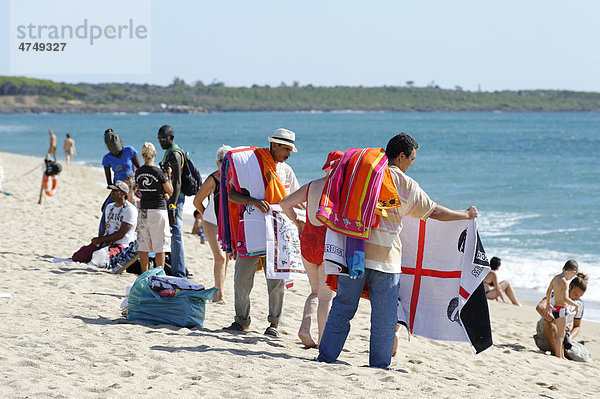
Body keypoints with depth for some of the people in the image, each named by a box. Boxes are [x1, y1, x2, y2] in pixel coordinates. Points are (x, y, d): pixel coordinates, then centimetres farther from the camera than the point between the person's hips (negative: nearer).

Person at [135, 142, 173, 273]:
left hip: (143, 211, 5)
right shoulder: (159, 172, -12)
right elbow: (170, 192, -3)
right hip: (158, 210, -5)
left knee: (143, 246, 10)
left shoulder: (138, 172, 2)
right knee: (160, 247, 0)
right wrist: (168, 176, 10)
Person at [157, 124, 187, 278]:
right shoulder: (169, 152, 18)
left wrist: (172, 207, -26)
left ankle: (178, 273, -10)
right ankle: (176, 271, 18)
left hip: (174, 198, -11)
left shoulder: (174, 154, -15)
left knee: (175, 235, -10)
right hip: (167, 198, 11)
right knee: (174, 235, 13)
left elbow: (177, 182, -21)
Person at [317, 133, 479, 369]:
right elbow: (434, 212, 5)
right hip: (386, 255, -3)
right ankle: (379, 364, 9)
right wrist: (466, 215, 18)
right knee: (384, 315, 6)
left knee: (342, 307, 9)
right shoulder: (407, 185, -2)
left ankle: (326, 356, 8)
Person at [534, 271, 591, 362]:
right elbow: (539, 308, -33)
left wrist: (570, 338, -10)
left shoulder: (579, 304, 4)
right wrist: (556, 322, -44)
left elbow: (577, 326, 13)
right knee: (547, 320, -40)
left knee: (586, 359, -17)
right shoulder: (555, 295, -13)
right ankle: (557, 353, -30)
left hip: (564, 335, 5)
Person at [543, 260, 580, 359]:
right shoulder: (564, 282, -20)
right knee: (560, 334, -2)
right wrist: (576, 305, -20)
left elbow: (548, 292, 18)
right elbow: (565, 298, -31)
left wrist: (548, 303, 32)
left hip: (555, 308, 9)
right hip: (561, 309, -9)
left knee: (562, 333, 18)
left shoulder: (555, 277, 6)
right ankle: (558, 357, 2)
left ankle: (562, 355, 25)